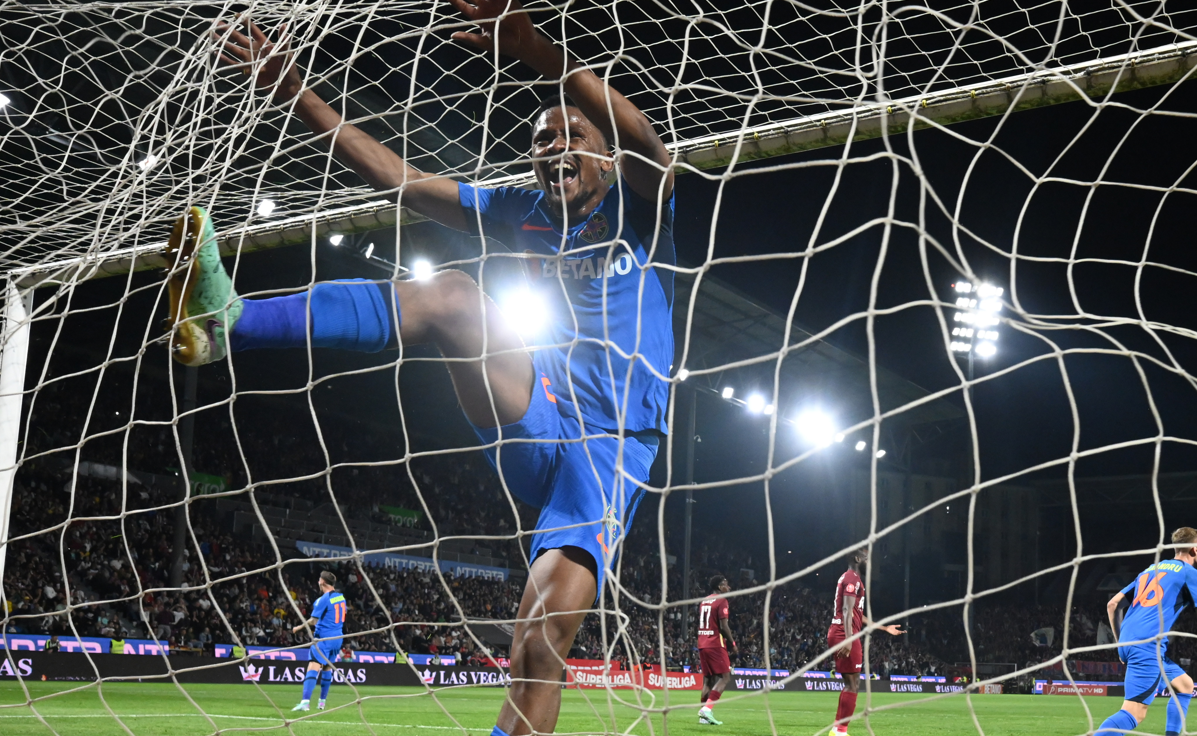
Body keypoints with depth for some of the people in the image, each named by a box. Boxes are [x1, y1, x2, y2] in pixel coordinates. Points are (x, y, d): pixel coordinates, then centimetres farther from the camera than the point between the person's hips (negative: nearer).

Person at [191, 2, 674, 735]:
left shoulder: (638, 207, 3)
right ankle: (226, 321, -31)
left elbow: (650, 150, -22)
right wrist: (297, 94, 6)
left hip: (610, 449, -3)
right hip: (536, 425, 4)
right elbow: (403, 178, 13)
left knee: (545, 630, -25)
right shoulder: (527, 214, 15)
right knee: (451, 295, -20)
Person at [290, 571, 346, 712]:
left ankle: (305, 702, -30)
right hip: (337, 637, 8)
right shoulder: (341, 597, 10)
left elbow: (314, 621, -13)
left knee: (313, 668, -16)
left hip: (323, 638, -8)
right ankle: (322, 702, 24)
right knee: (327, 669, 20)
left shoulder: (323, 600, -12)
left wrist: (298, 628, 1)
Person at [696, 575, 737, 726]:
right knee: (725, 677, -5)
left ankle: (704, 716, 6)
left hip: (702, 644, 8)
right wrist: (732, 643, -3)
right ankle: (707, 708, -18)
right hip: (715, 644, -8)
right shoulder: (721, 601, -8)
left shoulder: (704, 601, 17)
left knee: (708, 679, 10)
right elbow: (723, 626, -15)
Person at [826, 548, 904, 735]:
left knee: (850, 684, 14)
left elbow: (858, 614, 28)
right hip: (844, 635, -10)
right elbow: (847, 610, -20)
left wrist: (884, 628, 31)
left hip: (841, 635, 11)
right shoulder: (852, 578, -9)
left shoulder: (851, 578, 24)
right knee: (853, 685, -7)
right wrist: (848, 639, -28)